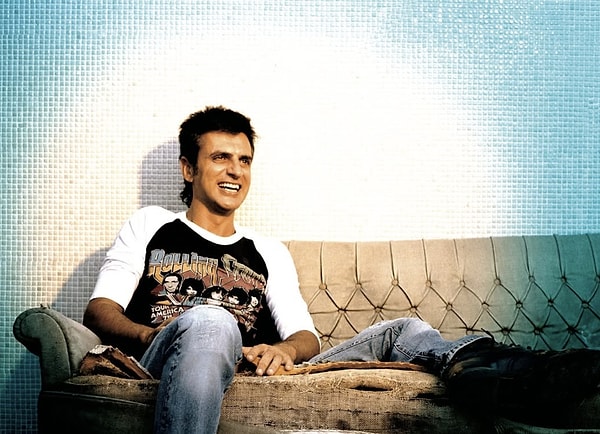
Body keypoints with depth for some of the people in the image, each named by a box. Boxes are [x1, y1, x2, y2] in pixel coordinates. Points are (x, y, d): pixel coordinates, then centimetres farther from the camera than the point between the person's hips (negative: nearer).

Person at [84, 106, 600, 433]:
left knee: (402, 331, -10)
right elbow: (99, 310, 12)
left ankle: (475, 368, -45)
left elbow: (306, 335, 18)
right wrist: (149, 335, -12)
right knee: (208, 320, -41)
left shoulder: (269, 252, 29)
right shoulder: (149, 226, 22)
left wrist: (285, 349, -9)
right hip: (167, 367, -3)